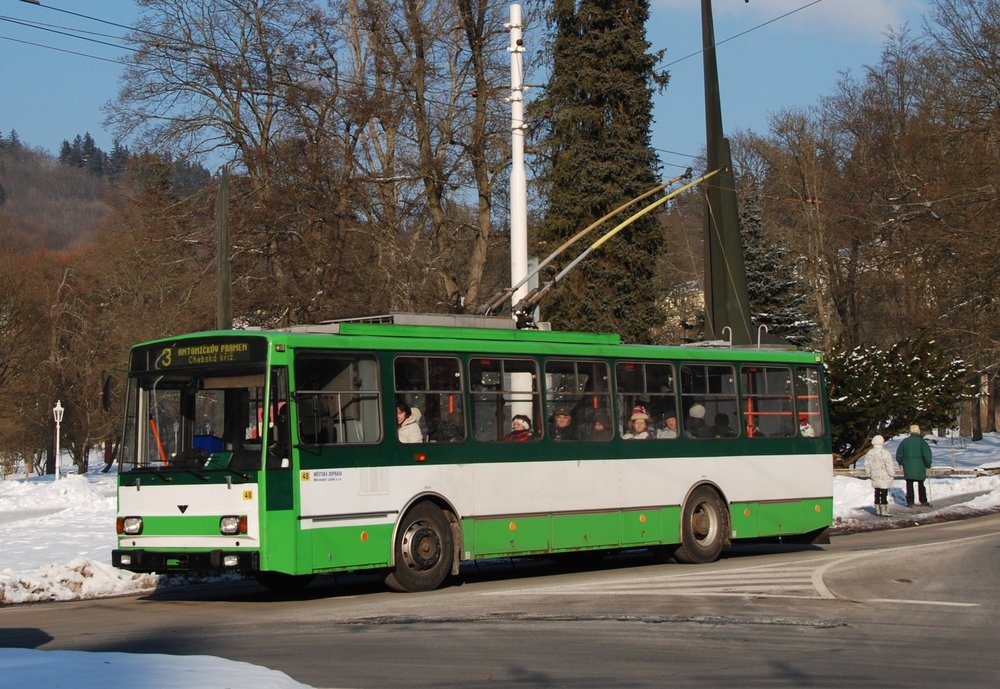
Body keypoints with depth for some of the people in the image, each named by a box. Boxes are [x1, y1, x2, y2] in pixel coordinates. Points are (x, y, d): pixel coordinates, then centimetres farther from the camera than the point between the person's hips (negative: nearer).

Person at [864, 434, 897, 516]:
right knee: (884, 494, -4)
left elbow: (867, 466, 9)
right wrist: (892, 474, -3)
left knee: (877, 493, 13)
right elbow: (889, 466, -15)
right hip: (885, 478, -6)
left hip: (875, 478, 6)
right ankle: (884, 511, -5)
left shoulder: (869, 453, 4)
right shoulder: (885, 453, -16)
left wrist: (869, 474, 22)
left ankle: (878, 510, 17)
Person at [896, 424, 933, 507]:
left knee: (909, 485, 7)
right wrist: (928, 464, -1)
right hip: (919, 468, -1)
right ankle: (923, 502, 14)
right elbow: (927, 454, -14)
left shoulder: (905, 441, 1)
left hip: (908, 467, 1)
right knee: (921, 484, 11)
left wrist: (901, 462, 23)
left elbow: (899, 454, 6)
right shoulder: (921, 441, -8)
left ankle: (910, 502, 4)